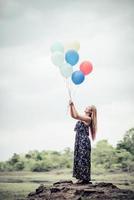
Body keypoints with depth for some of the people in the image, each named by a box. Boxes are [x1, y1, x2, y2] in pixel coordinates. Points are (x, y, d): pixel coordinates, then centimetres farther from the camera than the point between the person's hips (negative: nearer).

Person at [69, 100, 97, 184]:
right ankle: (82, 178, 13)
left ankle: (85, 178, -2)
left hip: (84, 141, -9)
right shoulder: (83, 118, 17)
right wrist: (71, 106, 11)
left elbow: (76, 116, -20)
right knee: (79, 159, 8)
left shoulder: (88, 119, -10)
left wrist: (73, 105, -13)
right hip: (79, 140, 9)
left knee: (83, 159, -7)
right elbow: (73, 115, 21)